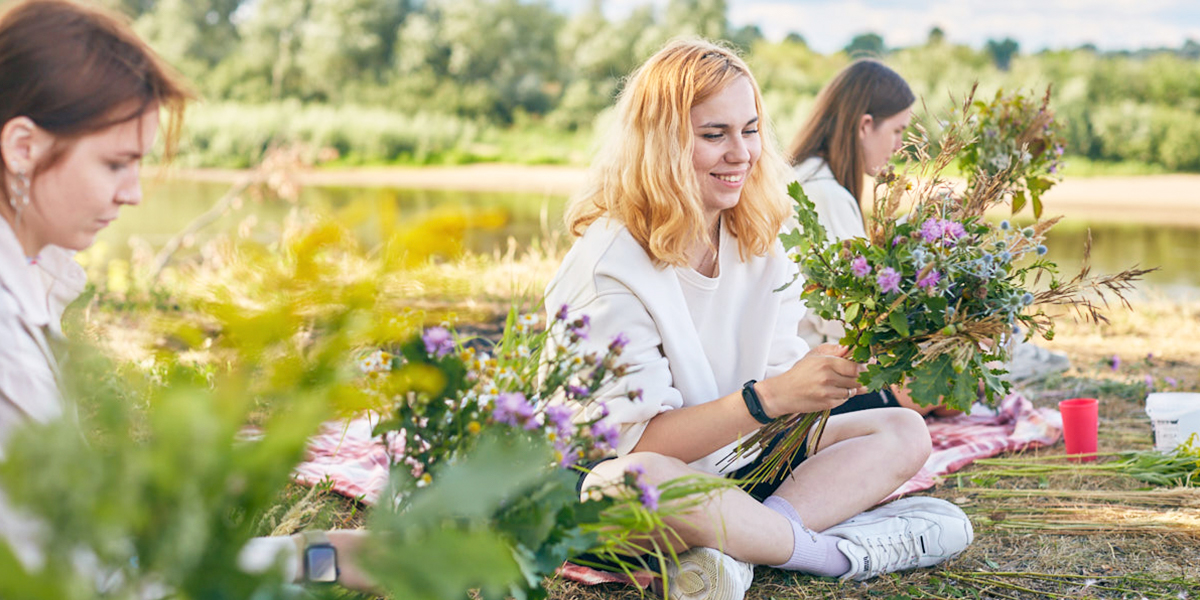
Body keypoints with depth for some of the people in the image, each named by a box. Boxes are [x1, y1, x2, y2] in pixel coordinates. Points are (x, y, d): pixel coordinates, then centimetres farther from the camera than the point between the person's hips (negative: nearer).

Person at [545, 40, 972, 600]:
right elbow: (638, 443, -24)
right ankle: (833, 550, -20)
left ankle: (737, 552, -25)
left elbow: (784, 393, 0)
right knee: (633, 477, -42)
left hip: (735, 466, 8)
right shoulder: (609, 265, -20)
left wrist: (838, 369, -22)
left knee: (904, 432, -4)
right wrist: (769, 396, -33)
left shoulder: (758, 241, 2)